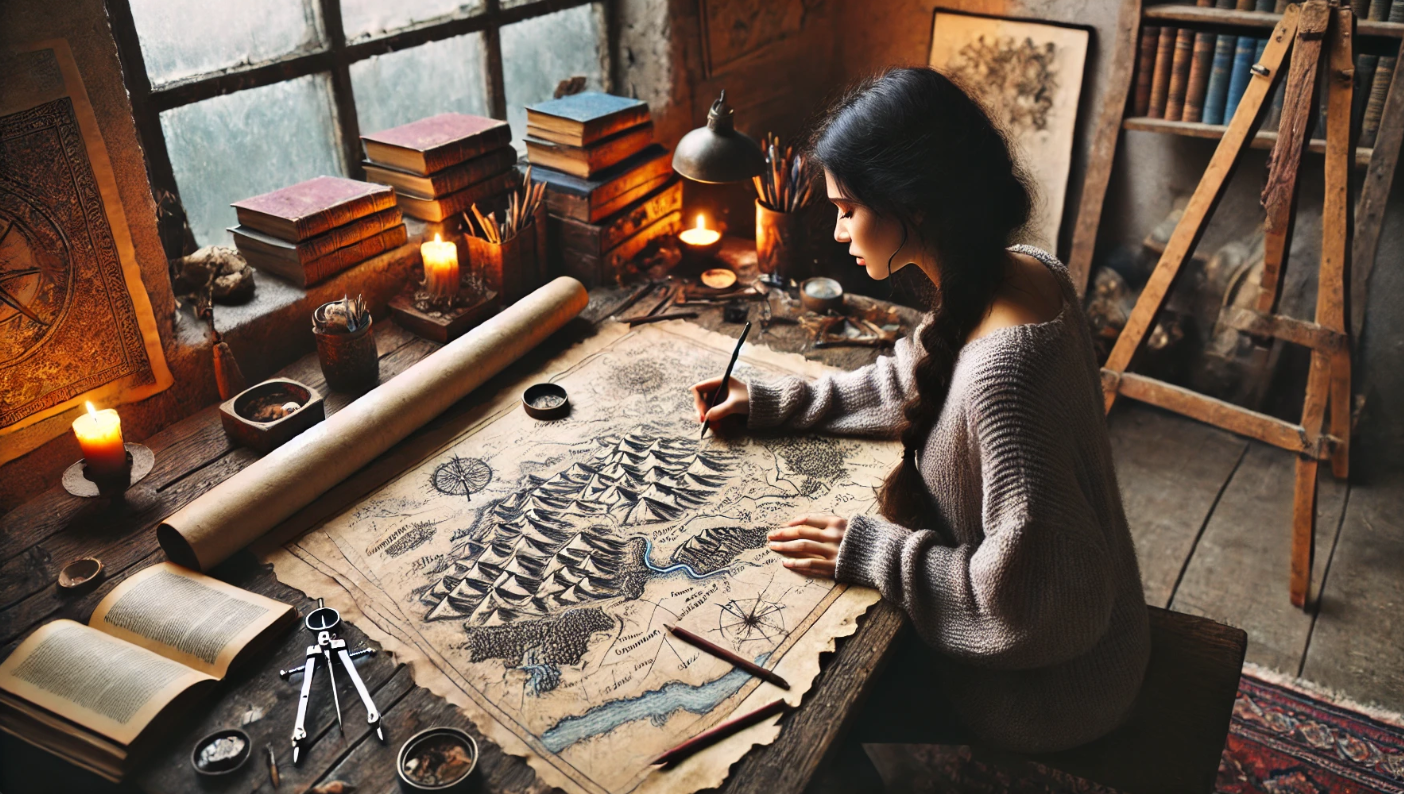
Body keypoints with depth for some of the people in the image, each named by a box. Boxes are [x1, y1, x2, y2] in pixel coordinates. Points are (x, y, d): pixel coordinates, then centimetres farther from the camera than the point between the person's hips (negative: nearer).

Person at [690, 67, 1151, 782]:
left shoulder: (1002, 370, -38)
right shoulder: (1023, 273, -9)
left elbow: (1037, 598, -33)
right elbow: (916, 381, 9)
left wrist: (870, 553, -23)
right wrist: (772, 404, 5)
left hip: (1047, 686, -8)